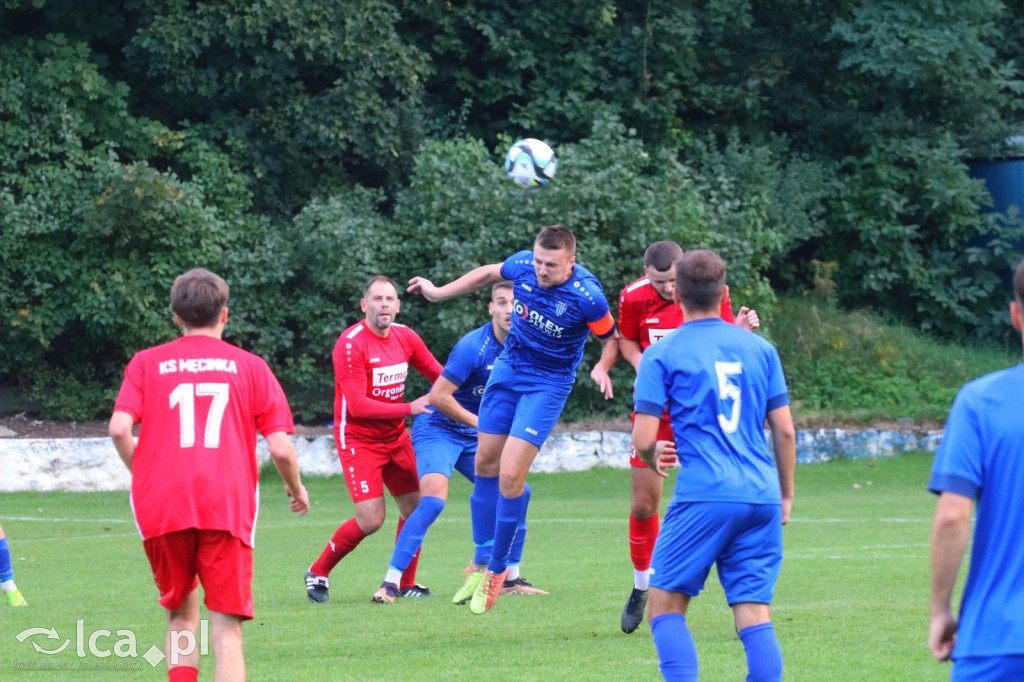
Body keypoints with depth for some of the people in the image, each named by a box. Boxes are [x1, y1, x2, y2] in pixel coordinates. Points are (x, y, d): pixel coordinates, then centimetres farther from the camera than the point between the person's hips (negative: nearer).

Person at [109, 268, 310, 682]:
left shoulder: (146, 363, 11)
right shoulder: (249, 366, 10)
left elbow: (119, 429, -3)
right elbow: (280, 448, 4)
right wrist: (296, 489, 24)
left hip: (162, 508, 1)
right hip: (227, 506, -1)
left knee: (181, 615, 20)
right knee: (226, 629, -2)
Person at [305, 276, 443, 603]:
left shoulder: (406, 337, 1)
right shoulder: (351, 344, -19)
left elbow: (440, 377, 12)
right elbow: (357, 405, -23)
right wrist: (409, 408, -26)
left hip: (395, 436, 7)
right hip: (358, 439, -7)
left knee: (414, 508, 3)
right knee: (371, 520, -13)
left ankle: (406, 583, 19)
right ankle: (318, 572, 7)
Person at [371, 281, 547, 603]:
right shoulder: (474, 347, -23)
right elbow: (438, 396, -24)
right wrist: (480, 422, -17)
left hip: (475, 436, 8)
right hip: (438, 429, -8)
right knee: (433, 498, -26)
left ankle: (509, 578, 21)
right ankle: (391, 581, -25)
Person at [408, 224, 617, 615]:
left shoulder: (587, 297, -26)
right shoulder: (524, 265, -13)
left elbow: (611, 339, -9)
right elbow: (489, 274, 10)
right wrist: (439, 292, 16)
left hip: (548, 384, -5)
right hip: (509, 367, 5)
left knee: (510, 476, -13)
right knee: (485, 465, 9)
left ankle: (498, 569, 6)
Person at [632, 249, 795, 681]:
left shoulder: (661, 355, 1)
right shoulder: (760, 348, 12)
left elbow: (643, 439, -3)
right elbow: (785, 430, 11)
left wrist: (653, 459, 19)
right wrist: (786, 495, 22)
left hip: (704, 497, -4)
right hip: (761, 498, 4)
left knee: (666, 606, 5)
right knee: (754, 614, 4)